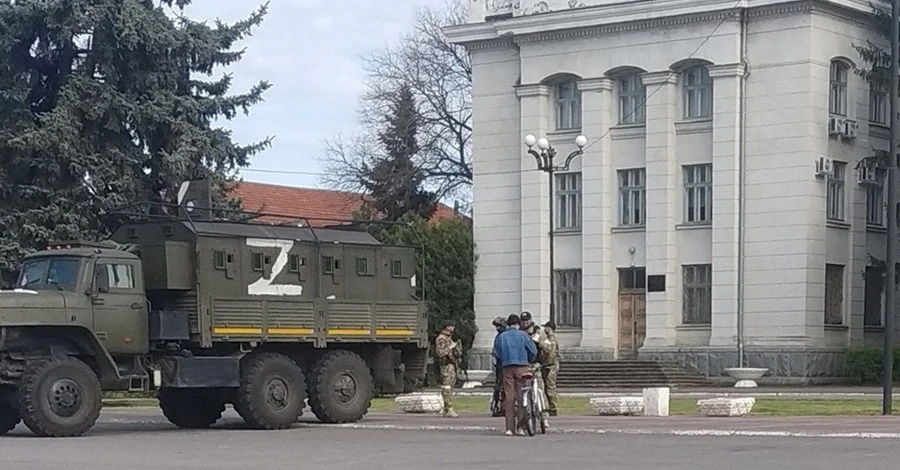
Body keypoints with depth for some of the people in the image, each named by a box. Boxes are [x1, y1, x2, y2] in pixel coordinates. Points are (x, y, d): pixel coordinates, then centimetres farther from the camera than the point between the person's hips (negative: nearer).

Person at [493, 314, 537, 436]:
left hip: (507, 368, 2)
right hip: (521, 367, -2)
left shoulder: (501, 337, 8)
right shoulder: (522, 335, 1)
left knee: (509, 397, 1)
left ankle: (509, 428, -4)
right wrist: (528, 361, 22)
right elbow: (533, 351, 4)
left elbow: (496, 353, 10)